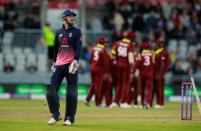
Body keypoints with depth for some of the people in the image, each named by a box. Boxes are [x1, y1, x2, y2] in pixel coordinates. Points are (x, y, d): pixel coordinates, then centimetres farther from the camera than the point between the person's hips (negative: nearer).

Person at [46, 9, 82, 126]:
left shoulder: (77, 32, 4)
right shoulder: (59, 32, 16)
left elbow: (79, 48, -6)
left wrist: (75, 60, -19)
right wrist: (54, 62, 20)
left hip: (71, 65, -4)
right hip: (59, 65, 4)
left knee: (71, 92, -7)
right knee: (51, 89, -4)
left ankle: (70, 118, -2)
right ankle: (56, 115, 7)